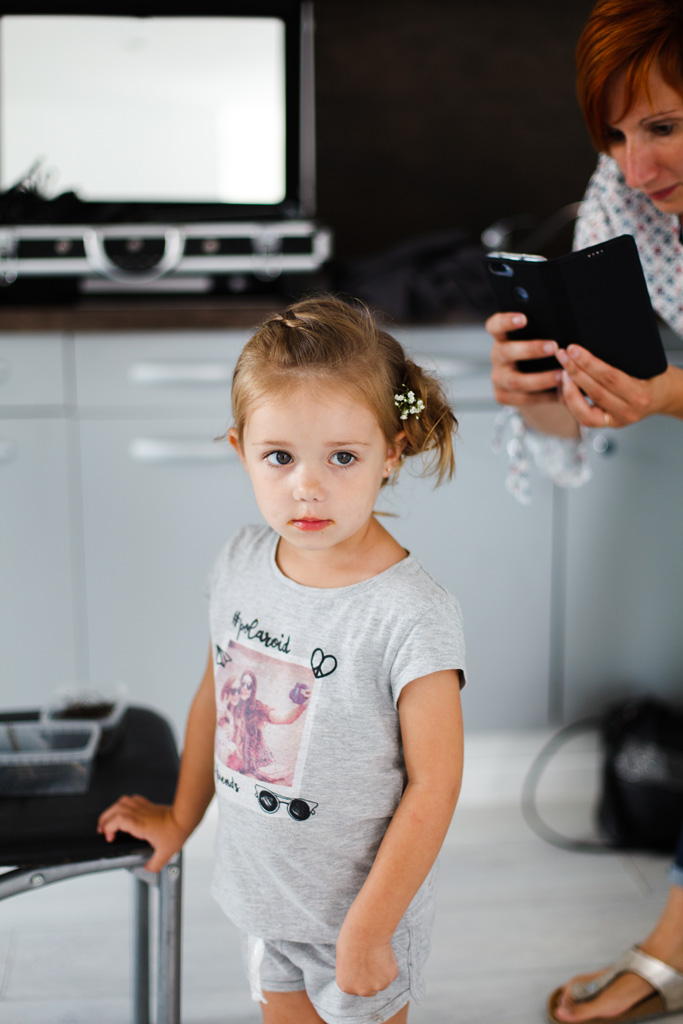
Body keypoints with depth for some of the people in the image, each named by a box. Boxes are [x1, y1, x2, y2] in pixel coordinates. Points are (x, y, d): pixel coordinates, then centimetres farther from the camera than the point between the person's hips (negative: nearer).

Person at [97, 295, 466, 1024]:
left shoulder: (412, 615, -27)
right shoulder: (240, 565, -9)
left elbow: (433, 785, -21)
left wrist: (366, 932, -16)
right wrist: (180, 817, 18)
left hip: (362, 903, -5)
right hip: (258, 884, 5)